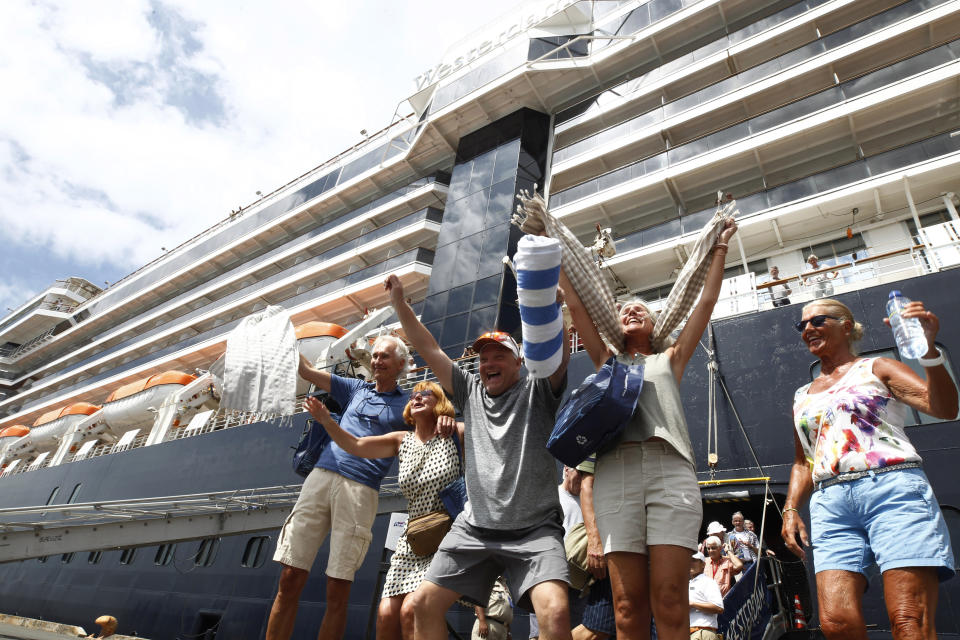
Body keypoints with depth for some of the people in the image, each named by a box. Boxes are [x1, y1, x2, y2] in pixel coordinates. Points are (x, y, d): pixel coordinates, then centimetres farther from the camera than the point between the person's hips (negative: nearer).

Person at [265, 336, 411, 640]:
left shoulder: (407, 405, 12)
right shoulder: (355, 389, 21)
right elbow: (306, 371, 21)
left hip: (360, 491, -3)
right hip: (320, 478, 3)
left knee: (337, 591, -2)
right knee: (290, 578, 0)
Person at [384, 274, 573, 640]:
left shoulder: (537, 392, -1)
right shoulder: (470, 392, 10)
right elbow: (428, 349, 8)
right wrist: (399, 302, 4)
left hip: (535, 530, -4)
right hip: (474, 528, 5)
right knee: (424, 603, 2)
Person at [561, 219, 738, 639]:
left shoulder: (670, 359, 25)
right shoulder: (606, 359, 25)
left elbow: (706, 303, 23)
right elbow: (576, 306, 21)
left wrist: (720, 247, 27)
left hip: (671, 469, 0)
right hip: (616, 471, 1)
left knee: (669, 599, -8)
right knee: (628, 604, -4)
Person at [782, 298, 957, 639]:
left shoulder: (876, 368, 12)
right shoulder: (802, 397, 25)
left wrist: (929, 349, -17)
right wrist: (790, 508, 10)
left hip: (892, 490, -3)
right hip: (830, 505, 4)